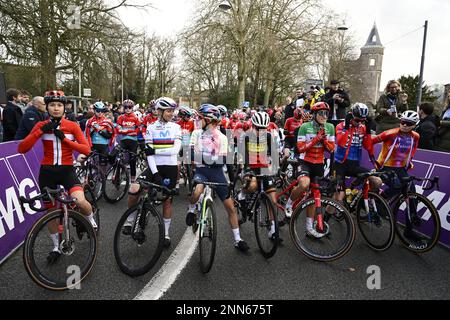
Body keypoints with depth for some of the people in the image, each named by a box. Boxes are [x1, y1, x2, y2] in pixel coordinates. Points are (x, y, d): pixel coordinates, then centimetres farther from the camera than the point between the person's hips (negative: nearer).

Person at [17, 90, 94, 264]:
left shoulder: (72, 126, -2)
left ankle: (91, 220, 8)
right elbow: (22, 149, -9)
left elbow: (86, 150, -10)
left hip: (67, 170, -2)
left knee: (80, 201, -27)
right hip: (47, 171, 2)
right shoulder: (41, 125, 0)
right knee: (51, 211, 11)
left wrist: (64, 139, -18)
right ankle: (56, 247, 32)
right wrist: (40, 131, -18)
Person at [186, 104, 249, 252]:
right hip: (201, 169, 0)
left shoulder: (222, 137, -3)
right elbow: (191, 153, -6)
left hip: (217, 172, 1)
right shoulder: (197, 133, 1)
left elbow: (223, 160, -9)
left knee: (231, 206, 0)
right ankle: (191, 210, 1)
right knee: (197, 191, -35)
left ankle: (238, 240, 15)